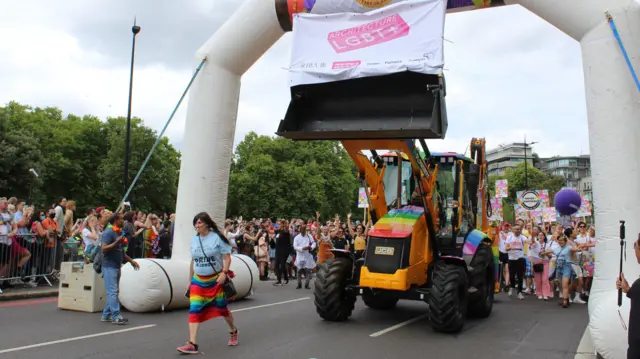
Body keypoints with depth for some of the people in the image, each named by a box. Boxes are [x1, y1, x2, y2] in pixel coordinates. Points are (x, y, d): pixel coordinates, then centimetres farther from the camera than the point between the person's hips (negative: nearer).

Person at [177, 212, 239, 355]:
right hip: (198, 280, 4)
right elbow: (193, 261, 14)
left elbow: (227, 258, -9)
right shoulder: (194, 239, 5)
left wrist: (224, 273, -24)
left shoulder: (217, 237, -9)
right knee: (194, 310, -9)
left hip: (216, 279, -4)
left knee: (222, 308, 9)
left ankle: (233, 331, 35)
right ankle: (192, 344, -11)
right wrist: (190, 280, 15)